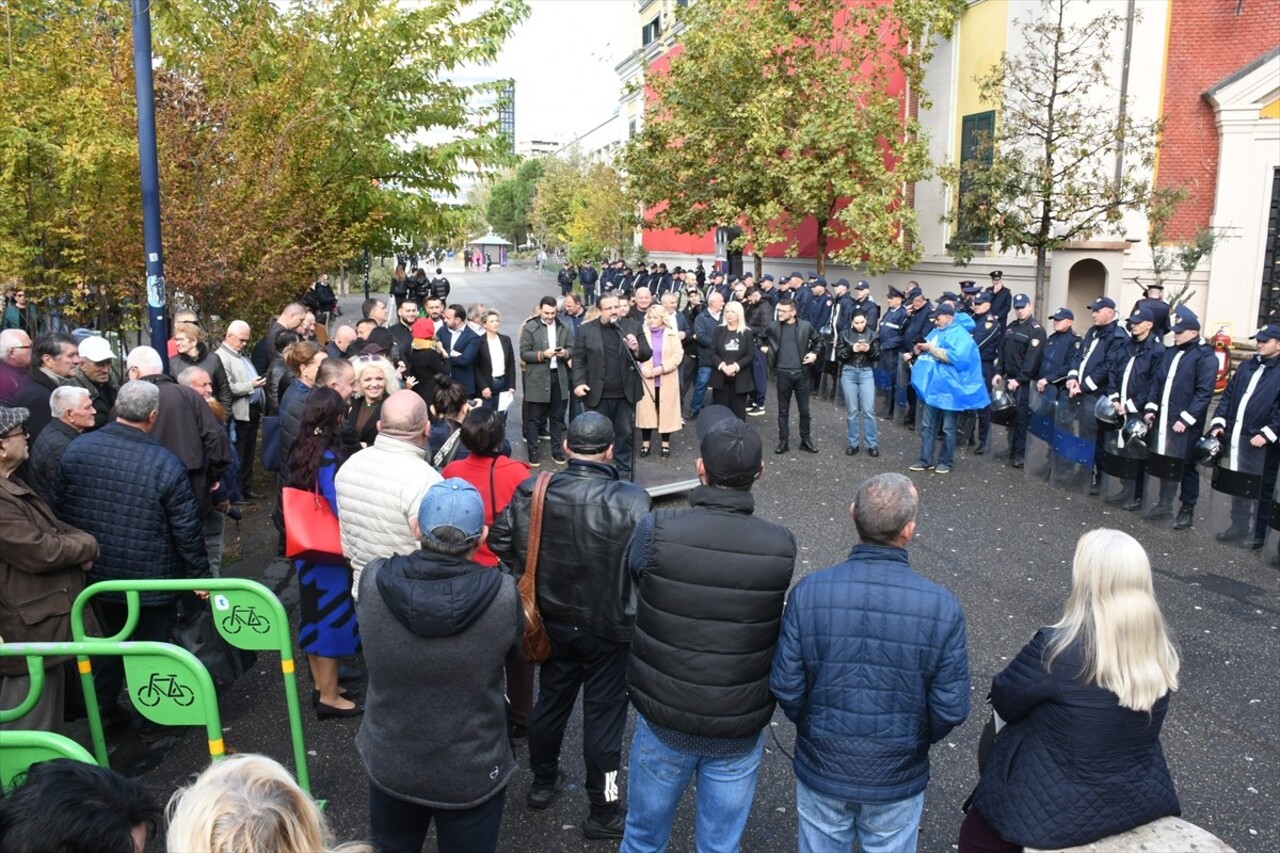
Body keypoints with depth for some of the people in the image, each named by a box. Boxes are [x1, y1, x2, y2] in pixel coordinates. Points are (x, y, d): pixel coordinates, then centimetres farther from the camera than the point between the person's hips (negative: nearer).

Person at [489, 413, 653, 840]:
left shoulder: (531, 491, -12)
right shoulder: (631, 502, -24)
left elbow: (500, 542, -4)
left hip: (553, 621, 4)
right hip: (608, 628, -4)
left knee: (551, 701, 24)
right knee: (603, 715, 11)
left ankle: (543, 782, 44)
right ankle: (604, 812, 26)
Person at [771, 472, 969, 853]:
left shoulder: (809, 592, -21)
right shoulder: (942, 607, -21)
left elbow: (786, 688, -14)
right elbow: (951, 708, -14)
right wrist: (914, 739, 7)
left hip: (821, 770, 1)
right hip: (897, 781, 0)